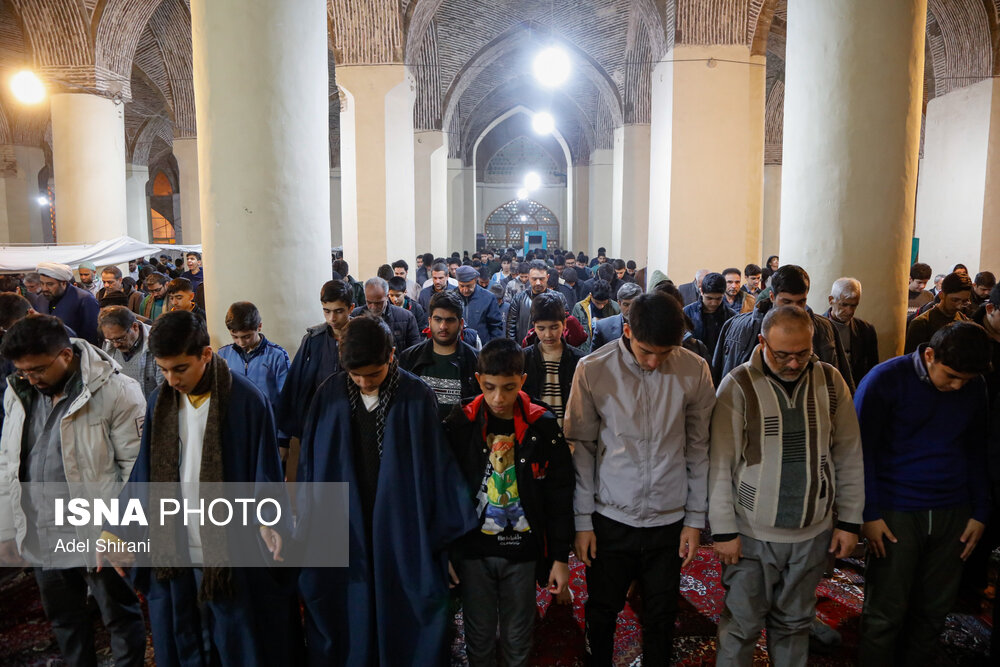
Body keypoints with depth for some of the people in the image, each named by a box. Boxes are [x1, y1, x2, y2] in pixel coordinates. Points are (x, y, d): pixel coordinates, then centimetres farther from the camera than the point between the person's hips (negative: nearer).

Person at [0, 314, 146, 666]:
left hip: (101, 534, -6)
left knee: (121, 616, 10)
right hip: (40, 537, 6)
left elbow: (136, 468, -14)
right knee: (63, 619, 22)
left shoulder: (117, 392, -17)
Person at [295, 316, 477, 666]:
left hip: (404, 536, -1)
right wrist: (307, 532, 3)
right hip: (340, 536, 2)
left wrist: (448, 536, -4)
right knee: (347, 634, 14)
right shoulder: (330, 395, -4)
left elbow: (440, 467, -6)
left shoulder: (417, 397, -10)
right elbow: (309, 466, 3)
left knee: (404, 632, 12)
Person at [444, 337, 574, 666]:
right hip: (473, 551, 0)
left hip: (523, 551, 0)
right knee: (479, 638, 14)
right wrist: (445, 551, 1)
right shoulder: (460, 425, -8)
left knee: (518, 640, 14)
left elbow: (560, 497, -2)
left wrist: (561, 557, -1)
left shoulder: (543, 426, -8)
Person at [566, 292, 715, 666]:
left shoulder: (694, 370, -7)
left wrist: (695, 518, 3)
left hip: (670, 519, 1)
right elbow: (582, 447, -4)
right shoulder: (593, 369, -12)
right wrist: (583, 519, -3)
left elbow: (698, 448, 2)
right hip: (610, 518, -1)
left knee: (661, 616, 15)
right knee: (602, 611, 15)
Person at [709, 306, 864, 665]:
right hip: (751, 533, -3)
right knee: (742, 625, 8)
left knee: (794, 623, 18)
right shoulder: (738, 385, -12)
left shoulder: (830, 381, -1)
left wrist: (850, 521, 5)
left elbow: (848, 457, 5)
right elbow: (720, 464, -10)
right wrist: (723, 529, -10)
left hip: (814, 533, 3)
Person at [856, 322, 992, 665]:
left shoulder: (974, 388, 3)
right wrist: (870, 514, -12)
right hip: (896, 514, -4)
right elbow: (862, 449, -10)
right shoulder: (885, 380, -12)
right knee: (885, 614, 2)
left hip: (952, 514, 5)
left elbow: (975, 451, 14)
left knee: (934, 610, 12)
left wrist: (980, 513, 9)